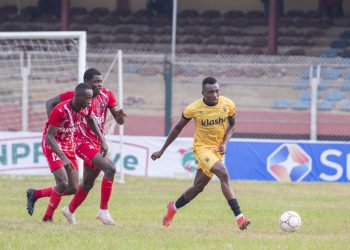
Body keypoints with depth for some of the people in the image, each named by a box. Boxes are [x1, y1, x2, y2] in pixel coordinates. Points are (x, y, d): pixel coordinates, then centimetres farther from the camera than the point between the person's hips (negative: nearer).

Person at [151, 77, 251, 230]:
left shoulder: (228, 105, -9)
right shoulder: (194, 109, -15)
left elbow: (231, 124, 10)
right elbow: (178, 128, 0)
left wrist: (224, 143, -8)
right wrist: (162, 150, 5)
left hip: (217, 150, 4)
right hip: (201, 147, -4)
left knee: (198, 187, 11)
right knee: (223, 173, -28)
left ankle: (173, 207, 39)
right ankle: (239, 217, -31)